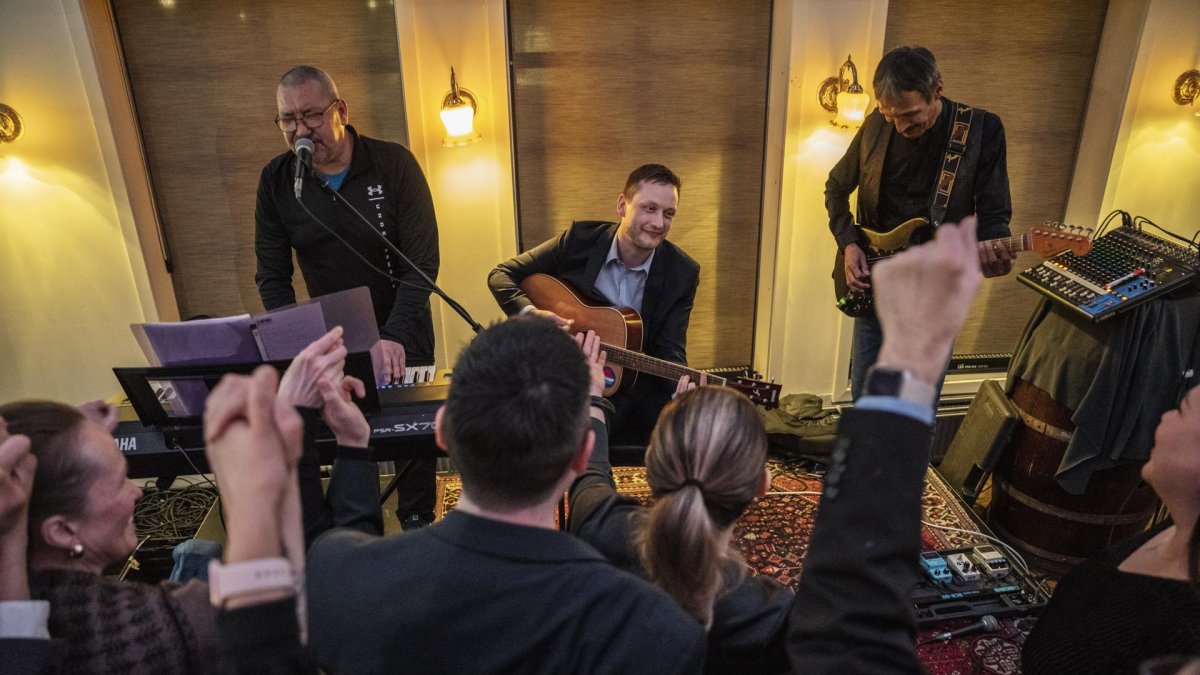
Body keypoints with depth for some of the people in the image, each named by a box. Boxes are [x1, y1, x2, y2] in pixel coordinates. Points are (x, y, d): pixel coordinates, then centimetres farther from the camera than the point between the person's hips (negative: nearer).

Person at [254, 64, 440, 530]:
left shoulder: (394, 164, -15)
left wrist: (395, 337, -31)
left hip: (402, 331, -2)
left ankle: (417, 524, 29)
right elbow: (272, 276, -5)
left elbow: (422, 262, -19)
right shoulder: (276, 181, -6)